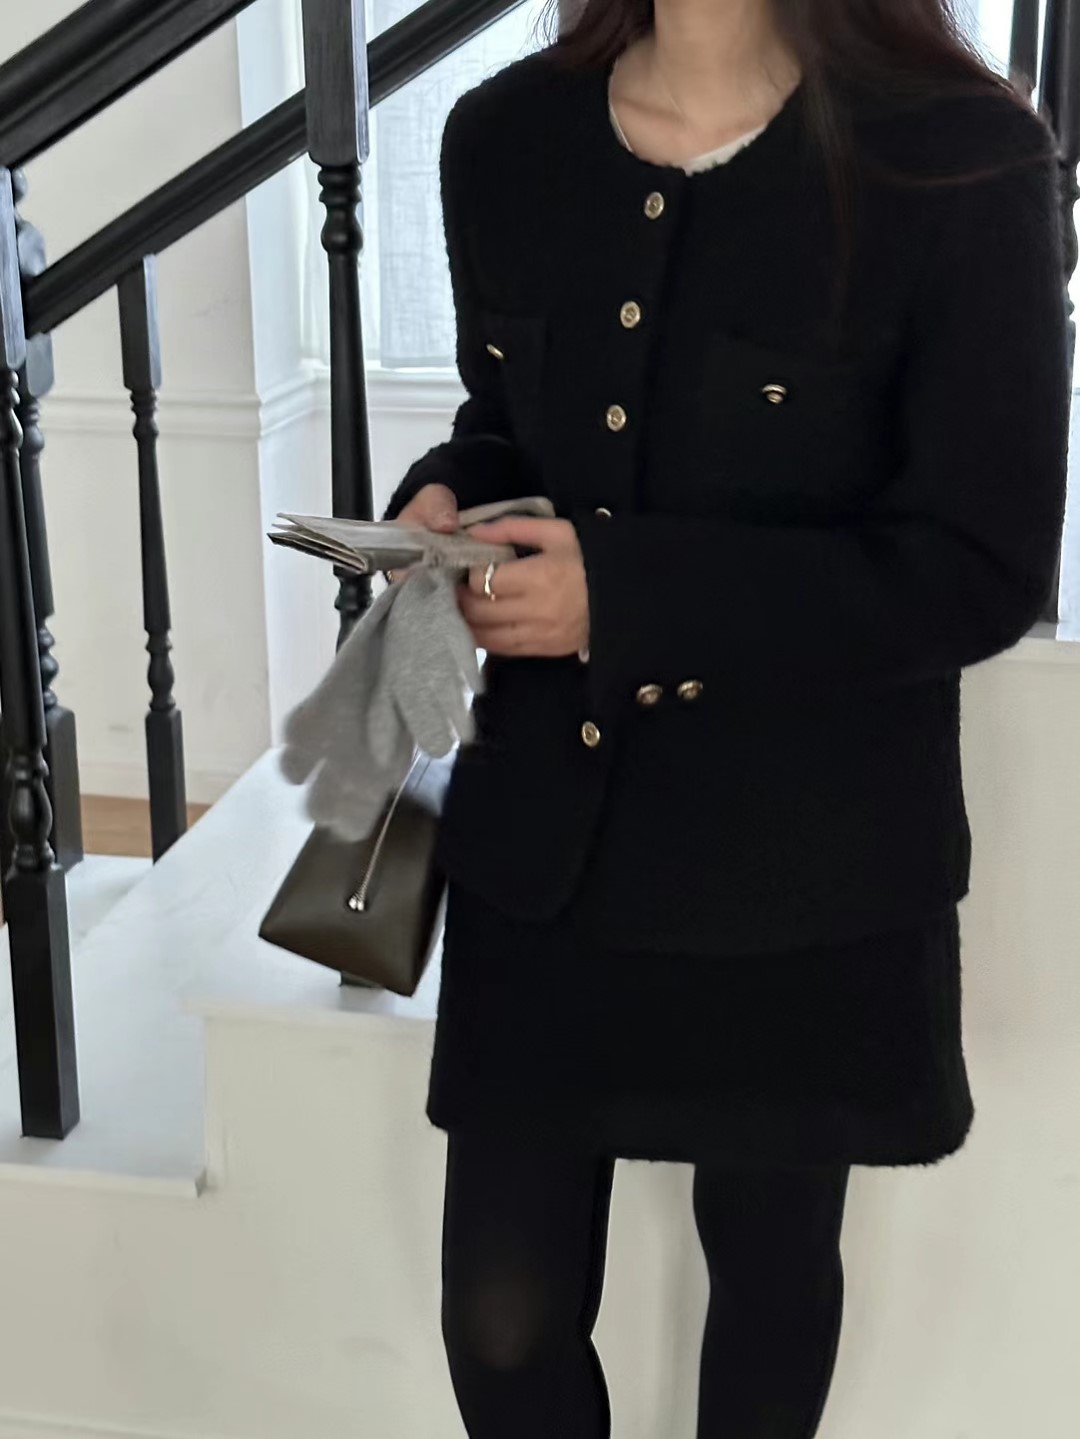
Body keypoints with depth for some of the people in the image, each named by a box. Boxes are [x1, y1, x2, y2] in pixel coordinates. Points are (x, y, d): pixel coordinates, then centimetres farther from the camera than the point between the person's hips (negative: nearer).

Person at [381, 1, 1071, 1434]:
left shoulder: (961, 161, -15)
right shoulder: (504, 138, 1)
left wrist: (627, 593, -23)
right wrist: (448, 501, -8)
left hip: (805, 866, -3)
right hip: (545, 836, 3)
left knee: (770, 1273, 20)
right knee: (503, 1318, 9)